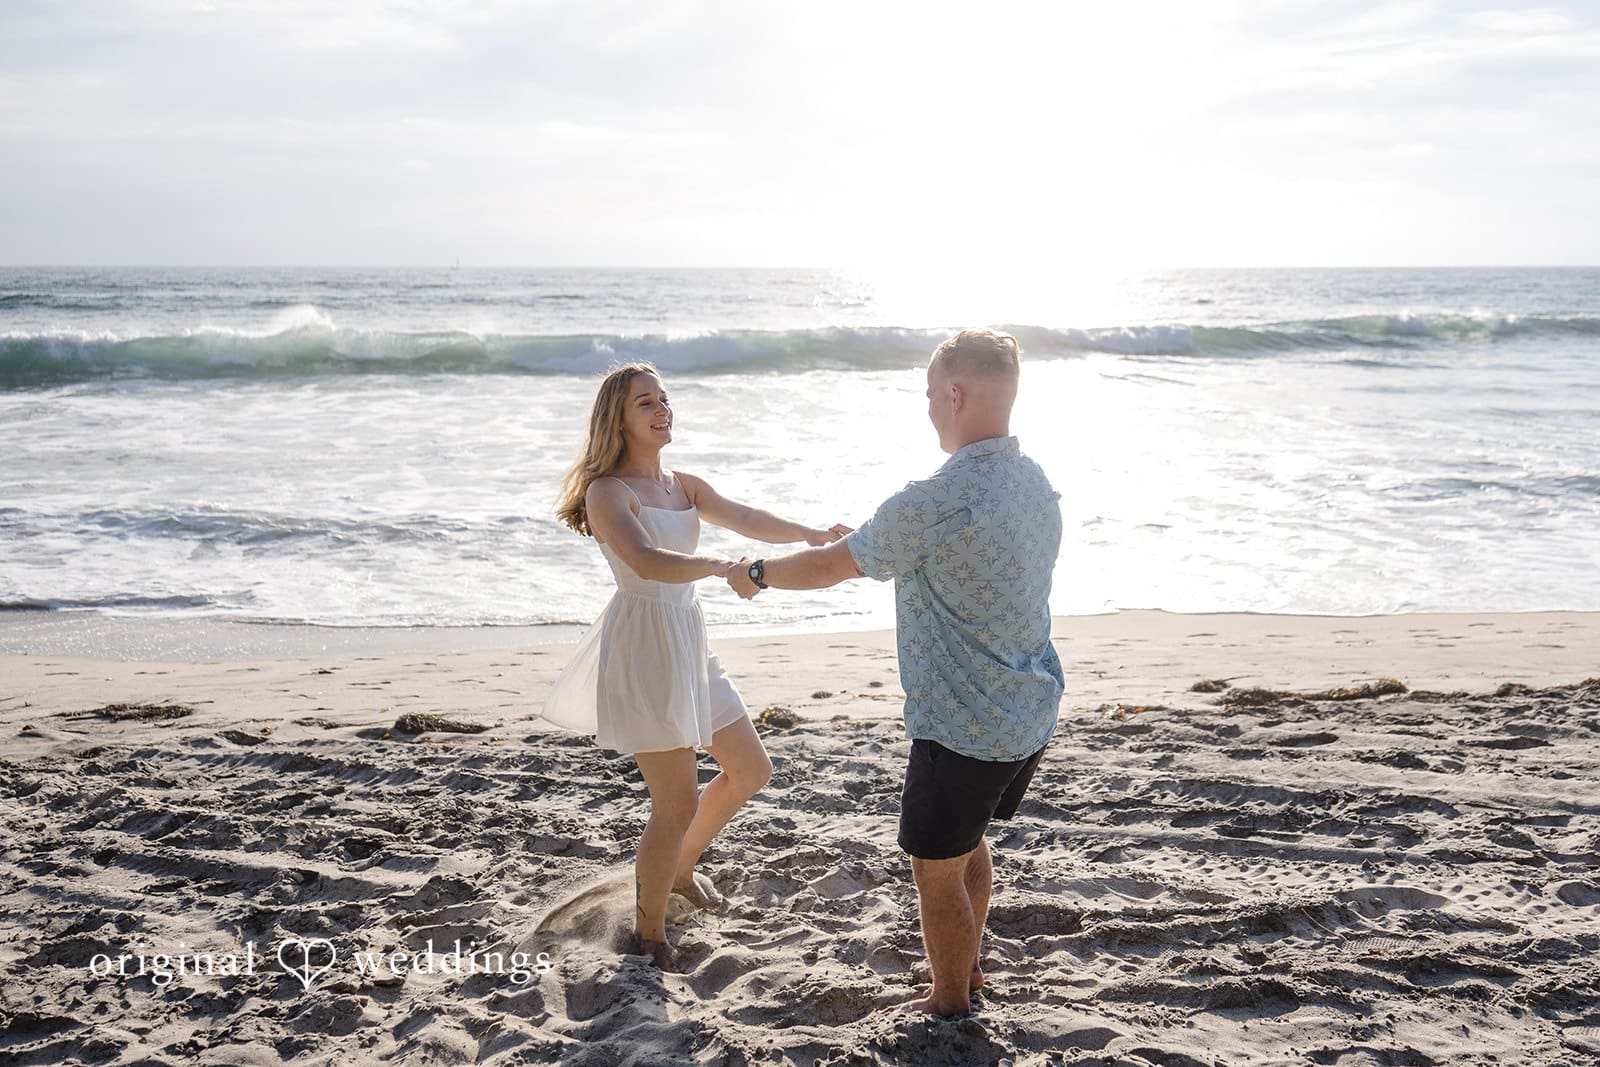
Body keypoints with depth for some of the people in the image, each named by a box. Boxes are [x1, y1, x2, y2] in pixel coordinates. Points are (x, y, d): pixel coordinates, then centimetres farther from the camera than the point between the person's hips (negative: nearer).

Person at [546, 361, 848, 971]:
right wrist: (721, 566, -42)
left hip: (688, 642, 9)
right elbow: (646, 561, -30)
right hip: (641, 643, -9)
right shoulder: (607, 492, -12)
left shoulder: (684, 486, 11)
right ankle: (649, 933, 15)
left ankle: (677, 870, 39)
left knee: (750, 770, 17)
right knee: (678, 802, -6)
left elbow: (745, 519, -5)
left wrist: (811, 535, -21)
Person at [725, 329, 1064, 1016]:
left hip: (963, 727, -9)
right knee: (969, 839, 29)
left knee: (937, 872, 11)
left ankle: (951, 1004, 30)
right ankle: (969, 962, 47)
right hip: (1031, 714, 9)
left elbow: (832, 565, -12)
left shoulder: (933, 503, -25)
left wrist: (757, 574, 7)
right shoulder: (1039, 486, 2)